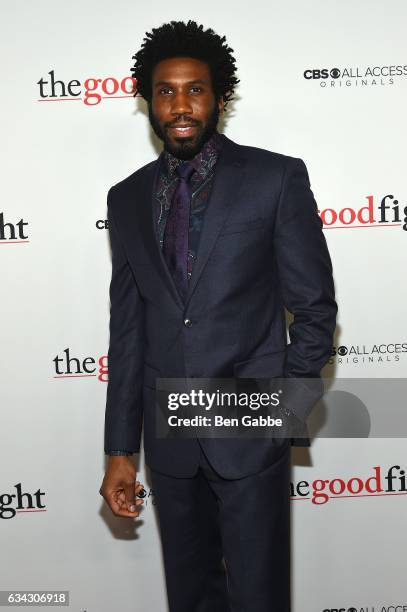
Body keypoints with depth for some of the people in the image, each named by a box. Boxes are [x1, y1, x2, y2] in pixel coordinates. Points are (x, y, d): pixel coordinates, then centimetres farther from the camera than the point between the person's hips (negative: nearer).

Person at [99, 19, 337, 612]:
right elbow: (127, 329, 6)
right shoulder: (128, 198, 6)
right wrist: (120, 450, 5)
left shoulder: (277, 178, -5)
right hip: (169, 441, 4)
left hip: (251, 435, -3)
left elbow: (315, 308, -3)